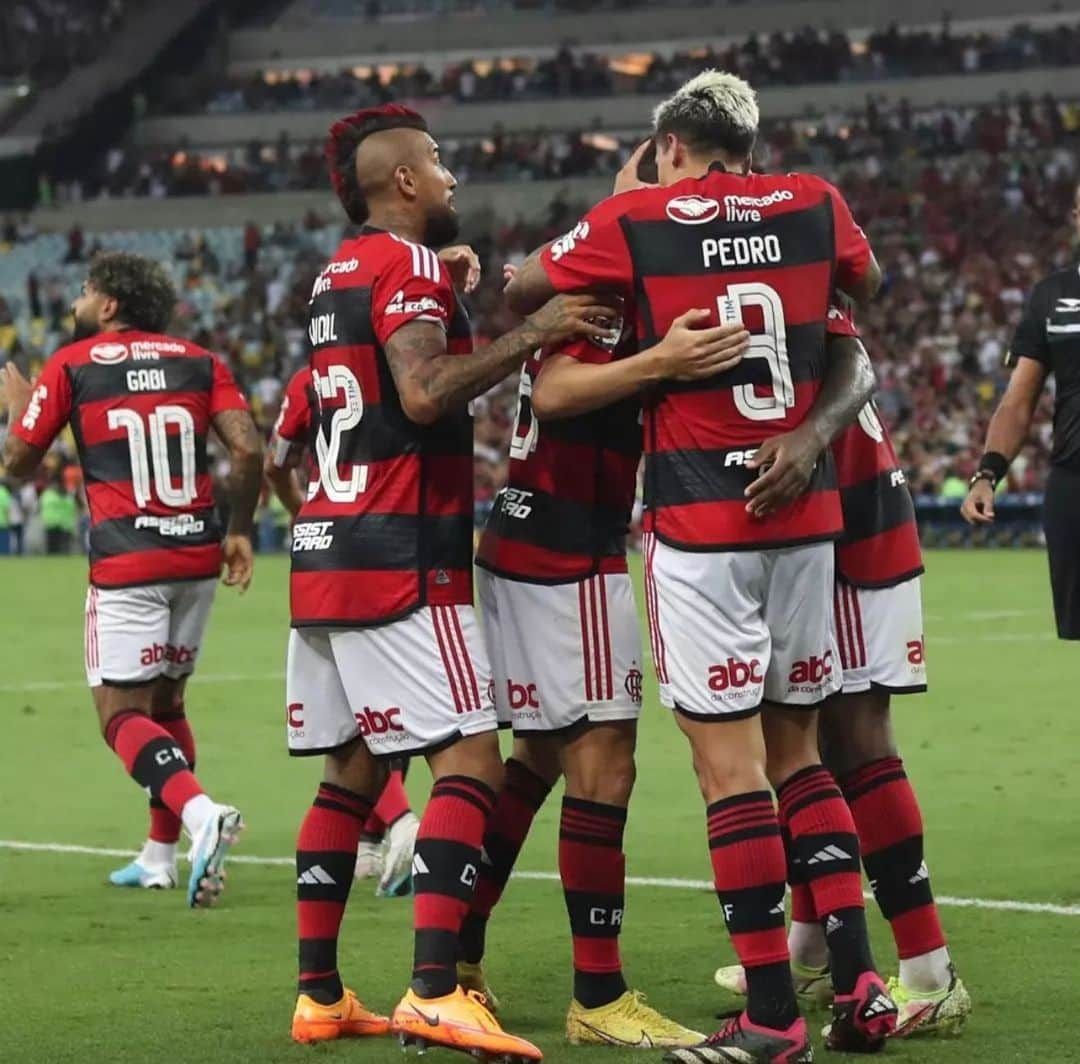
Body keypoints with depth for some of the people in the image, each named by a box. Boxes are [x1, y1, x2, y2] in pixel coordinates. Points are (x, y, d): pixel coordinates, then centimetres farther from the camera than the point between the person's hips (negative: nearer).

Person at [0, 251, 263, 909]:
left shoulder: (72, 366, 1)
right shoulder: (199, 363, 9)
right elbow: (248, 449, -2)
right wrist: (239, 532, 9)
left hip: (127, 563, -5)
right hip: (197, 555, 5)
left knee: (122, 714, -2)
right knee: (165, 702, 18)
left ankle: (201, 814, -27)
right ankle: (161, 857, 22)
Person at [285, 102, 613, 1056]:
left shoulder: (340, 273, 18)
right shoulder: (410, 267, -9)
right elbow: (424, 396, -23)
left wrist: (451, 296, 21)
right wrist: (530, 336, -19)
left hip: (325, 550, 9)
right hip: (399, 559, -9)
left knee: (354, 774, 13)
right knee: (471, 765, -11)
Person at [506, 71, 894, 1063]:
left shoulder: (632, 222, -4)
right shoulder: (814, 205, 4)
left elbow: (521, 292, 10)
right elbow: (870, 284, 25)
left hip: (699, 523, -4)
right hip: (804, 509, 4)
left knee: (731, 762, -3)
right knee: (798, 750, 14)